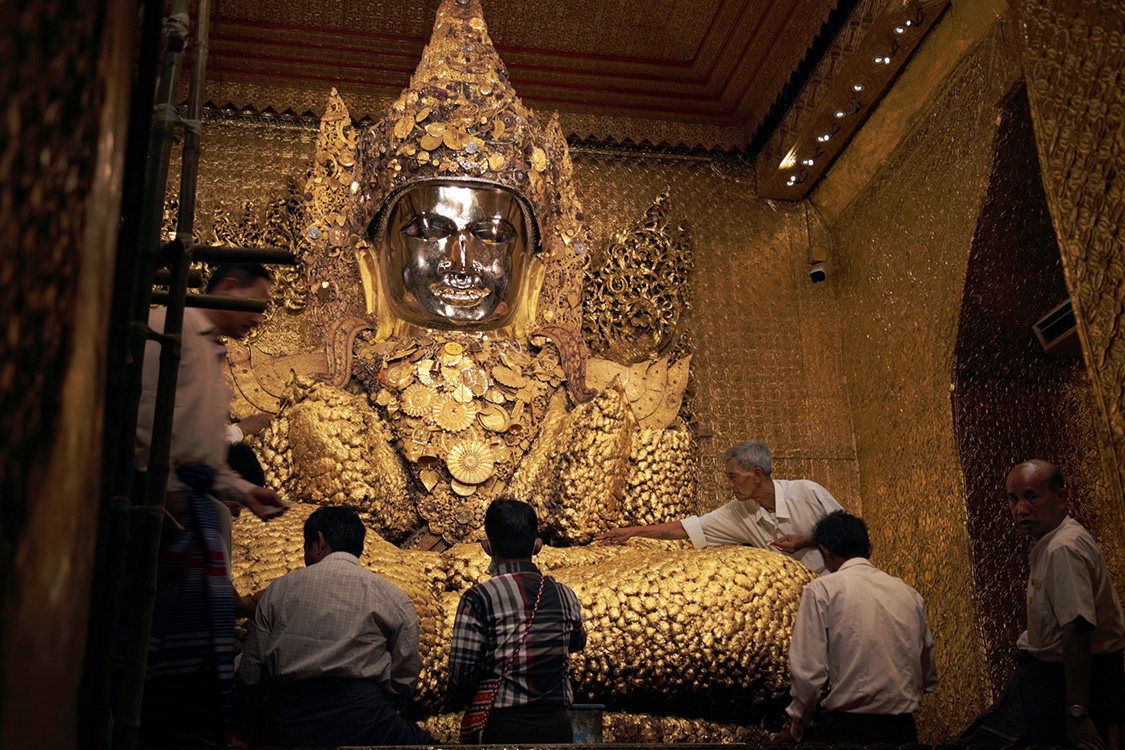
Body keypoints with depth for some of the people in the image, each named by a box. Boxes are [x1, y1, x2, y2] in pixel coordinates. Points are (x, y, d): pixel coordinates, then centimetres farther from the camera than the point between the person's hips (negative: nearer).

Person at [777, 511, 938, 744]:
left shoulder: (821, 590, -3)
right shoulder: (909, 594, 12)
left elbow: (808, 672, -9)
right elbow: (929, 679, 19)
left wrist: (798, 722, 7)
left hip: (848, 728, -6)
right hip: (904, 731, 6)